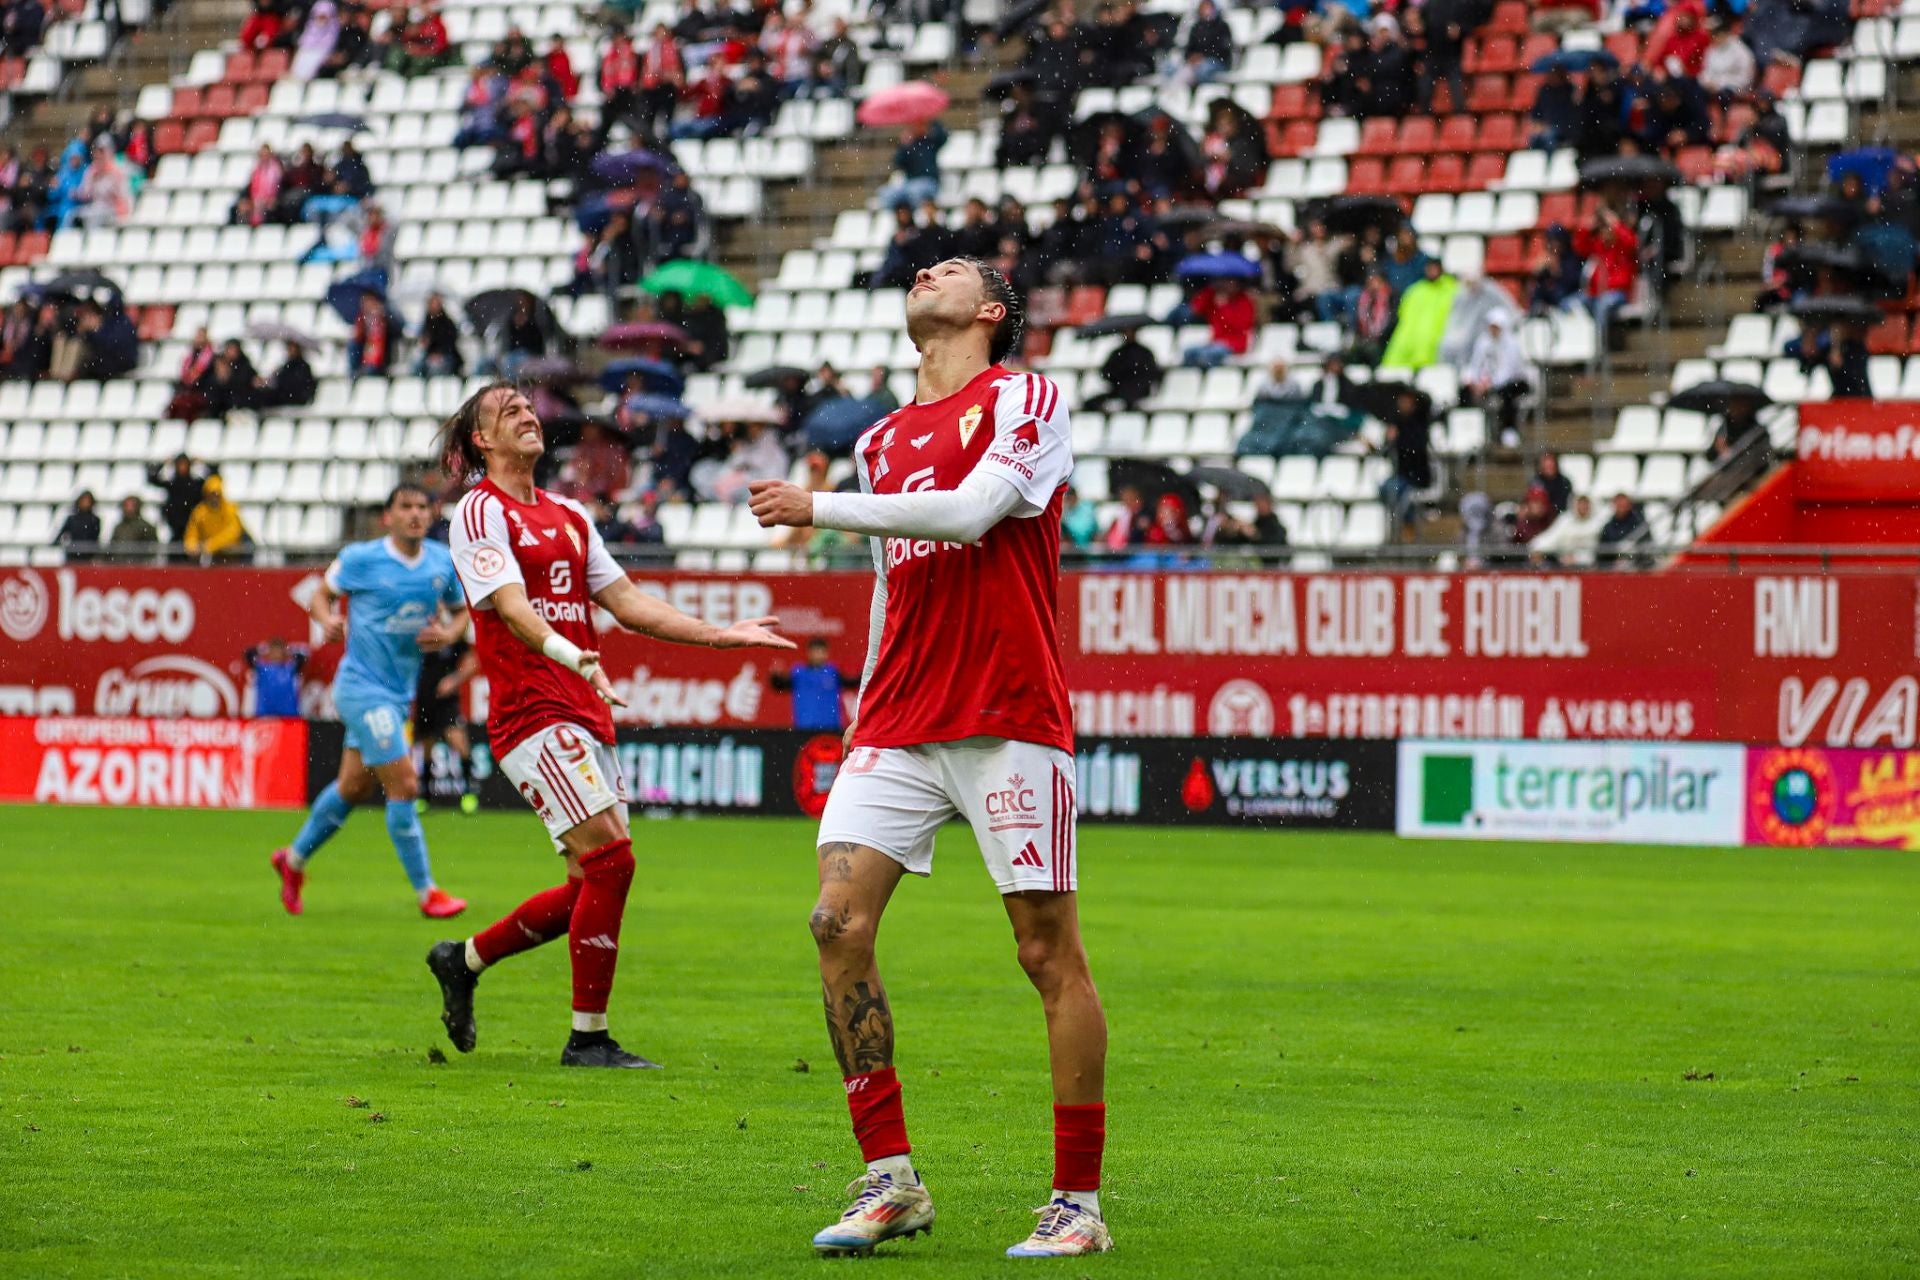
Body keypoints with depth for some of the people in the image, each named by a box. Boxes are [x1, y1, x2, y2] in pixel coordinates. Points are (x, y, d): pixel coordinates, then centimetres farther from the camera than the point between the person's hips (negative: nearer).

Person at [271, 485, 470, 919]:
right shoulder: (360, 558, -11)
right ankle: (426, 893, -2)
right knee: (403, 786, -11)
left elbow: (461, 611, 15)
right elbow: (323, 594, 2)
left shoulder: (443, 563, 2)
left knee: (354, 787, 17)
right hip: (362, 687, -7)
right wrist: (328, 620, -19)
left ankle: (294, 859, 37)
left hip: (399, 691, 7)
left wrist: (448, 633, -7)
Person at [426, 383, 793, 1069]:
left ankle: (464, 959, 27)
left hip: (584, 717, 8)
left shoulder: (568, 515, 20)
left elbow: (626, 600, 21)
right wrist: (571, 657, -36)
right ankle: (588, 1039, -9)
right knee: (611, 858, -16)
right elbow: (511, 606, -19)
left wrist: (720, 634, 14)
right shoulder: (481, 511, -4)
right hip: (532, 711, -8)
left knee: (593, 886, 8)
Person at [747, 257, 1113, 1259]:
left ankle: (1078, 1201, 2)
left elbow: (968, 511, -16)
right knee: (839, 920, -10)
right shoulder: (880, 442, 20)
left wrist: (816, 509, -11)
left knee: (1049, 949, -5)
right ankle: (890, 1179, -4)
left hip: (1010, 719, -6)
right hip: (900, 725, 6)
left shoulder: (1027, 399, 0)